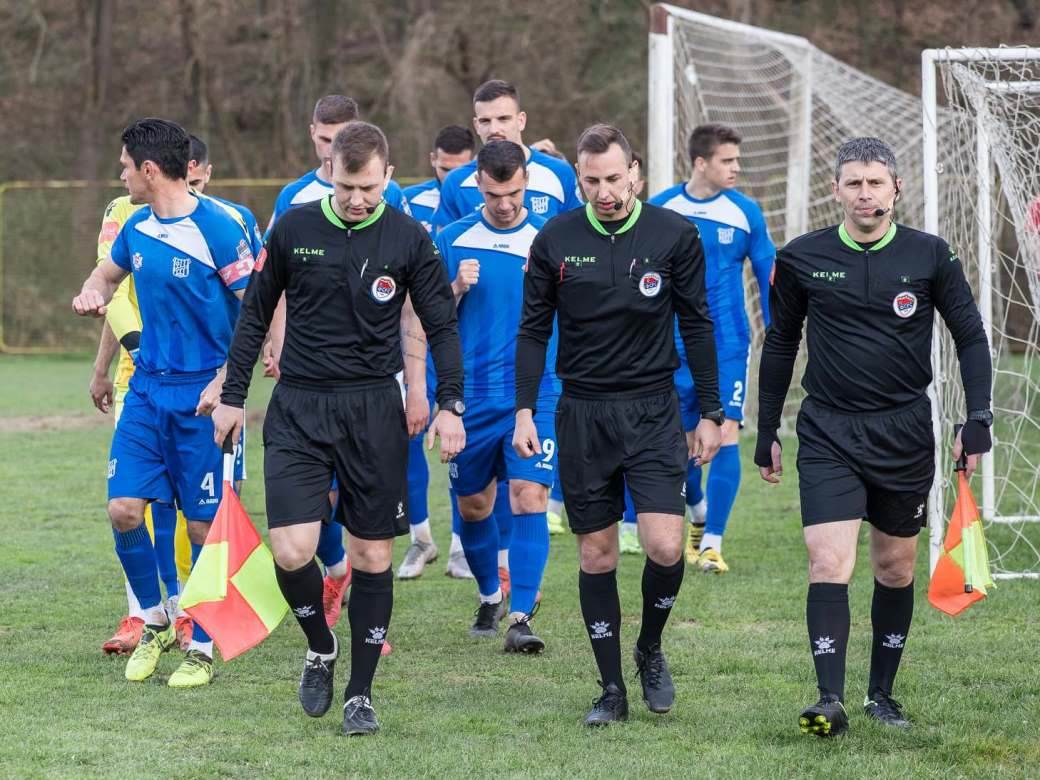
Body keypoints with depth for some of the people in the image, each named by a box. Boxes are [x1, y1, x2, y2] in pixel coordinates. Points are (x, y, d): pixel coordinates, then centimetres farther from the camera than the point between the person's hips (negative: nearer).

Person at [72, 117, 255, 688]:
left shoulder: (217, 228, -14)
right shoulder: (137, 228, 7)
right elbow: (109, 272, 28)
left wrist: (225, 383, -19)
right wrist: (92, 293, 4)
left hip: (201, 394, -6)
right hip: (147, 386, 6)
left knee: (203, 524, 0)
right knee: (124, 508, -3)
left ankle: (201, 649, 11)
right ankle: (155, 622, 17)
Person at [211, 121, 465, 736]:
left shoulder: (409, 239, -2)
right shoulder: (293, 229, 0)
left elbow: (442, 326, 5)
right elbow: (256, 315, 11)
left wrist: (450, 405, -5)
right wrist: (233, 397, 10)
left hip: (373, 409, 0)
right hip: (297, 408, 0)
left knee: (373, 557, 2)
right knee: (291, 551, -12)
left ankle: (361, 693, 15)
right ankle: (321, 649, 16)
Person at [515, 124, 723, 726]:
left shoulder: (675, 234, -2)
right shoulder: (555, 240, 1)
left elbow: (697, 326, 4)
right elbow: (534, 329, 8)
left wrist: (711, 413, 3)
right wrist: (525, 410, 1)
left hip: (653, 410, -1)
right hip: (582, 412, 1)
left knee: (665, 545, -14)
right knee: (596, 555, 4)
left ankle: (651, 648, 14)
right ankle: (612, 688, 14)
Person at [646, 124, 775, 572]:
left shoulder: (745, 212, -2)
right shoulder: (659, 210, -1)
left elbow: (768, 277, 5)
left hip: (727, 345, -1)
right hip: (674, 346, 1)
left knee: (726, 435, -12)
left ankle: (712, 543, -5)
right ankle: (699, 513, 37)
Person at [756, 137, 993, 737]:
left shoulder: (929, 256, -2)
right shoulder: (802, 259, -1)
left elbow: (971, 336, 6)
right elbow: (780, 344, 11)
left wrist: (978, 421, -2)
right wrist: (766, 432, 12)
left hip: (905, 434, 1)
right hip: (828, 434, -1)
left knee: (896, 569, 10)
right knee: (829, 563, -15)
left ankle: (882, 692, 24)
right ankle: (831, 699, -18)